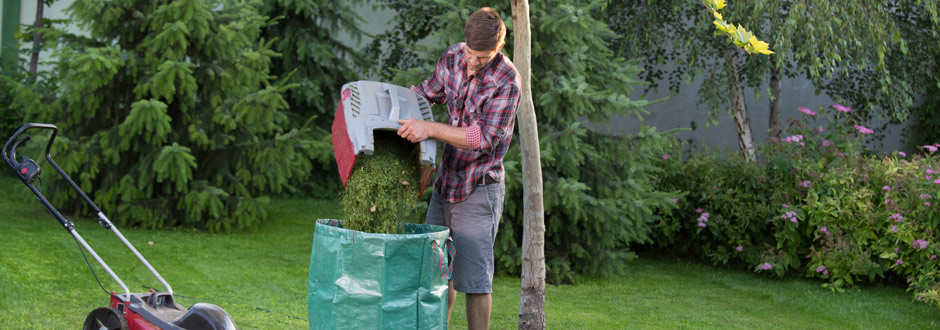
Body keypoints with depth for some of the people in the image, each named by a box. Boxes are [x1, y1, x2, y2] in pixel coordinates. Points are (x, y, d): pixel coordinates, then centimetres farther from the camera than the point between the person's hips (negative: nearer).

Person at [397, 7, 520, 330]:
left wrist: (429, 128, -31)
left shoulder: (507, 80, -20)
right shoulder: (454, 56, -1)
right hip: (446, 180, 7)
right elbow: (429, 91, 19)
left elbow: (484, 138, -25)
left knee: (474, 277, -3)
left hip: (478, 188, -7)